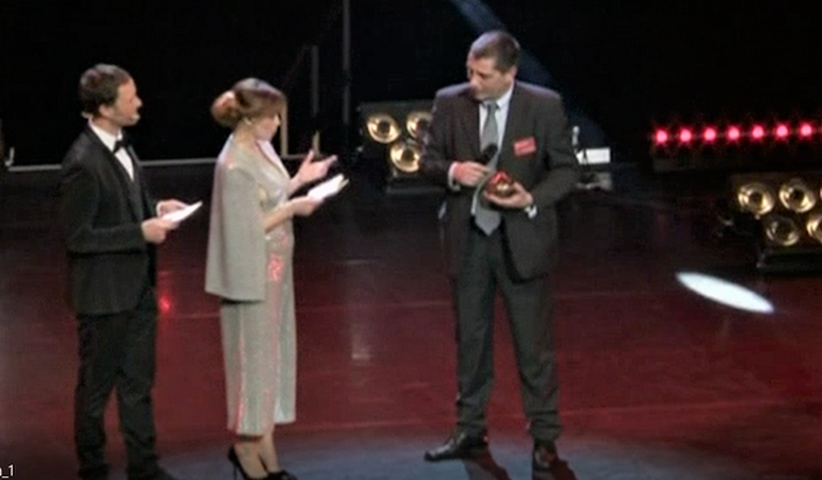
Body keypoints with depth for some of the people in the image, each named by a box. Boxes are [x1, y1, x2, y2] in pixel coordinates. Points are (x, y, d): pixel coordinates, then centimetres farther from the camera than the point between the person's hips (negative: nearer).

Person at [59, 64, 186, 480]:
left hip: (137, 286, 8)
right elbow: (77, 236, -22)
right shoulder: (83, 163, -24)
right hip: (104, 293, -8)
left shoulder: (120, 147, 4)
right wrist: (141, 233, -23)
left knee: (138, 381, 16)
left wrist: (155, 210, -1)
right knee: (96, 385, 8)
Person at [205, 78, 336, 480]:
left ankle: (263, 440, 24)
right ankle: (246, 444, 17)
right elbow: (247, 229, -21)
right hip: (252, 274, -9)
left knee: (273, 353, 14)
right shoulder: (234, 167, -22)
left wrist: (299, 180, 7)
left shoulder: (260, 148, 4)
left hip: (274, 268, 9)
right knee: (253, 355, 3)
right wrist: (292, 209, -17)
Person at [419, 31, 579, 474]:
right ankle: (470, 430, 26)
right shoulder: (449, 102, -4)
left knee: (533, 341, 3)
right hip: (467, 237, 3)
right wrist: (452, 170, -19)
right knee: (470, 338, 13)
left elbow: (565, 168, -4)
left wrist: (532, 199, -22)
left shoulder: (544, 106, -10)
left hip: (522, 237, -3)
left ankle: (544, 437, 14)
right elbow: (428, 159, 4)